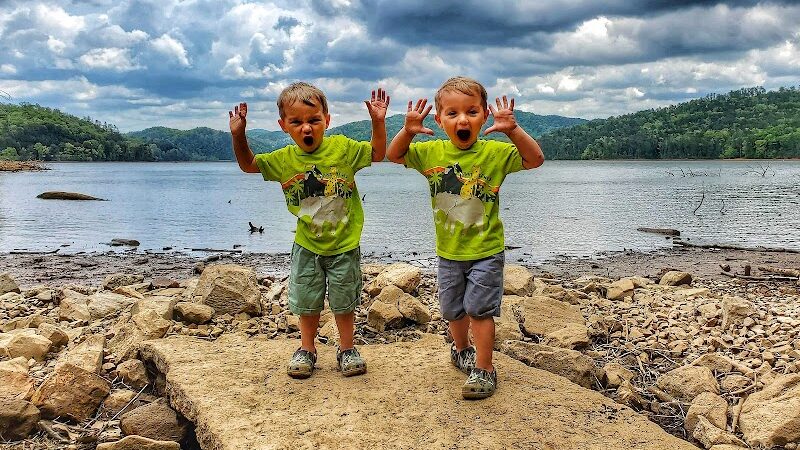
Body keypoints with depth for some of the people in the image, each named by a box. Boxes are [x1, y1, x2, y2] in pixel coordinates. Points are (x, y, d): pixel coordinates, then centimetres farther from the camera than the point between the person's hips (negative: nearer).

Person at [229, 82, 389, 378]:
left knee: (344, 301, 12)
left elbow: (378, 153, -3)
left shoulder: (343, 148, -11)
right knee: (307, 302, 13)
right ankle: (306, 350, 32)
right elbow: (248, 165, 6)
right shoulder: (283, 159, -6)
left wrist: (378, 121, -16)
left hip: (344, 244, -2)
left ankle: (346, 350, 30)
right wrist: (238, 135, -8)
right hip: (307, 246, 2)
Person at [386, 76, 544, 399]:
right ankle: (461, 349, 47)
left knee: (479, 308, -3)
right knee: (452, 310, 19)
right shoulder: (431, 153, -5)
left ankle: (484, 369, 13)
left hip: (486, 250, -4)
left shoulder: (496, 152, -12)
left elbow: (535, 159, -19)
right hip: (448, 251, 4)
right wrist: (408, 131, -20)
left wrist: (512, 130, -33)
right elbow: (394, 155, -1)